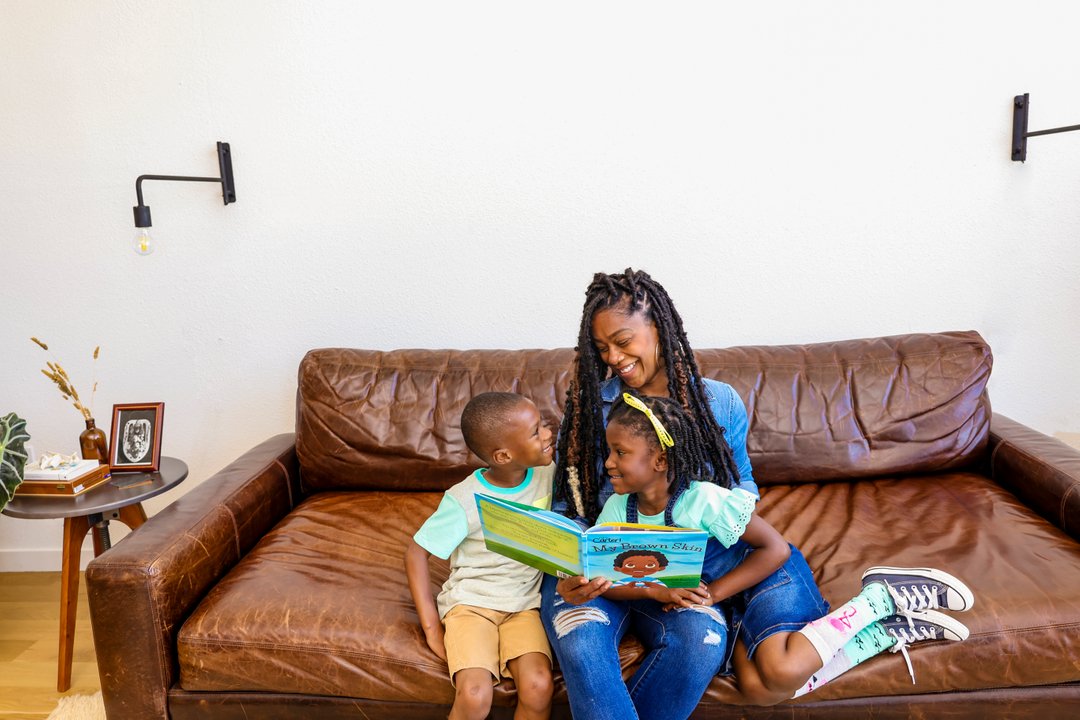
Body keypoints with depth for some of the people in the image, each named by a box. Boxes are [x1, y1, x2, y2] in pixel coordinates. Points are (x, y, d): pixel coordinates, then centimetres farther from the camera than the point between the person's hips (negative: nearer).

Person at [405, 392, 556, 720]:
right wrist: (431, 627, -11)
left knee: (538, 688, -23)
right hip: (471, 602, -3)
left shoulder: (547, 475, -6)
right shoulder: (464, 501, -16)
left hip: (525, 604, 3)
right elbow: (416, 554, -7)